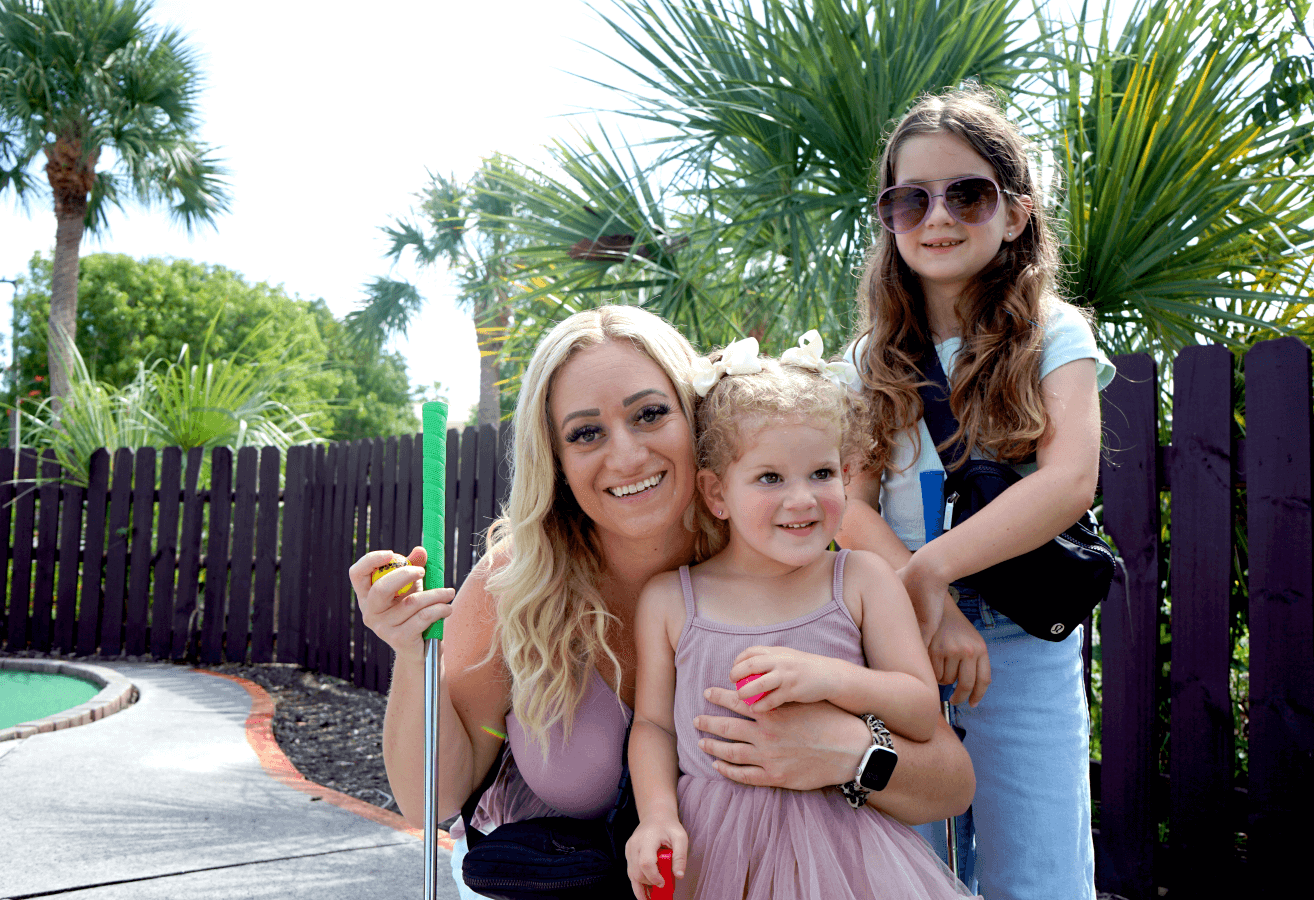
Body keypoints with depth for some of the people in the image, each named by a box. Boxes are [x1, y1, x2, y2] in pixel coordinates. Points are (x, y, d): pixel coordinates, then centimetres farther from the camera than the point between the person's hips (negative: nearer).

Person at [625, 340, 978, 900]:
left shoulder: (863, 579, -4)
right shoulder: (668, 600, -3)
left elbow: (923, 713, -6)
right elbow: (653, 723, 5)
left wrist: (830, 677, -21)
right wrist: (657, 814, -11)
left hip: (837, 847, 0)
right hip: (711, 851, 0)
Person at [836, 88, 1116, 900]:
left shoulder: (1053, 337, -1)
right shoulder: (874, 359, 6)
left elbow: (1071, 482, -16)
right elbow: (849, 506, -4)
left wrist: (927, 570, -22)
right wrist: (930, 607, -19)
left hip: (1027, 650, -2)